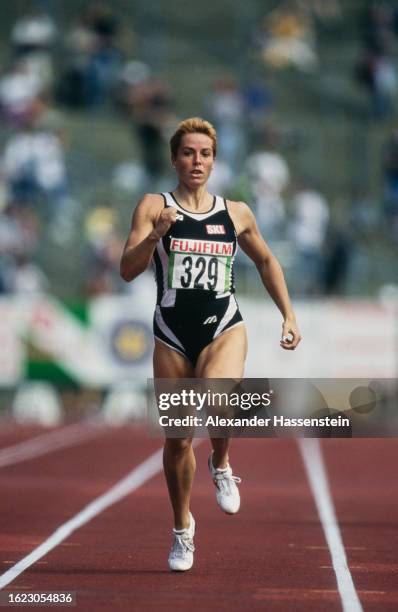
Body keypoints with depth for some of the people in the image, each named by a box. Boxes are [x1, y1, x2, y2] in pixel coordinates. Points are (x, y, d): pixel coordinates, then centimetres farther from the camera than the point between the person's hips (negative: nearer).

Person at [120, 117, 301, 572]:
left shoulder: (236, 214, 8)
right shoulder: (154, 207, 2)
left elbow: (267, 262, 23)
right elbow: (127, 270, -7)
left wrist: (289, 315, 17)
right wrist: (155, 235, -24)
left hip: (224, 329, 0)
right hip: (172, 335, 0)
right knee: (178, 440, 4)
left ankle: (221, 464, 2)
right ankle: (182, 527, 27)